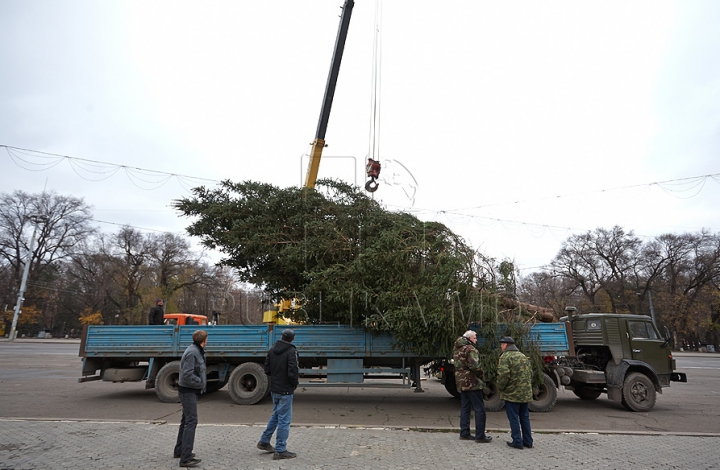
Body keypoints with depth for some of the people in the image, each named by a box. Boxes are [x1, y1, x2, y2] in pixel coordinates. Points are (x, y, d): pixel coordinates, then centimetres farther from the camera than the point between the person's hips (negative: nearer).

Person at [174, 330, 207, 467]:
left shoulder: (197, 351, 10)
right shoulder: (192, 353, -21)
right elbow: (187, 374, -26)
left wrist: (201, 382, 8)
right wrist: (200, 383, -16)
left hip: (191, 390, 11)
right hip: (188, 390, -11)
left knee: (186, 420, 20)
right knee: (191, 421, -11)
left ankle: (179, 450, 33)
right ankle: (186, 458, -11)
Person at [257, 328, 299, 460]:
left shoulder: (272, 350, 5)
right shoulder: (291, 351, -17)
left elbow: (267, 370, 8)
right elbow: (292, 373, -21)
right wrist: (295, 384, -4)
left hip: (274, 389, 7)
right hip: (285, 391, -7)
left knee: (275, 415, 24)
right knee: (284, 420, 2)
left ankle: (264, 442, 33)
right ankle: (280, 451, 9)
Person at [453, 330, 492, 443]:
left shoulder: (456, 349, 13)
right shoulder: (470, 349, -16)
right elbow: (474, 365, -26)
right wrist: (481, 374, -10)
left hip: (461, 382, 9)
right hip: (472, 382, -9)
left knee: (465, 408, 15)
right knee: (479, 409, 0)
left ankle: (464, 433, 18)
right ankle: (480, 436, 4)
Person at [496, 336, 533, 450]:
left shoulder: (505, 356, -12)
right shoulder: (523, 356, 14)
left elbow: (503, 374, -21)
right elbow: (530, 373, 16)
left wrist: (500, 388, -7)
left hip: (512, 393, -7)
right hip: (526, 393, 8)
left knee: (513, 418, 2)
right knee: (525, 417, 16)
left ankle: (517, 441, 4)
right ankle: (528, 441, 21)